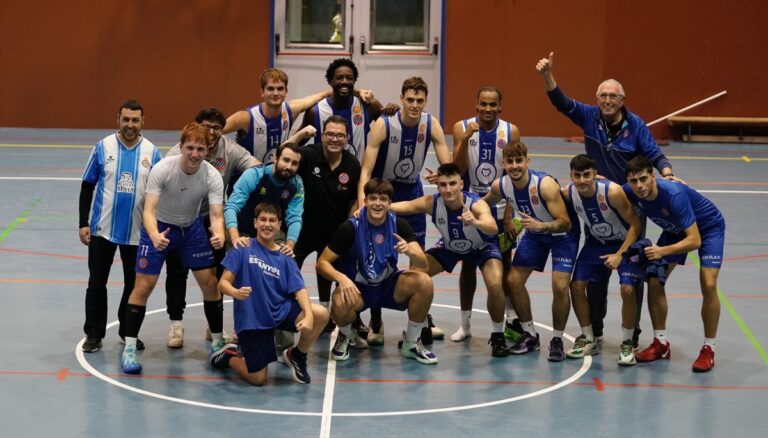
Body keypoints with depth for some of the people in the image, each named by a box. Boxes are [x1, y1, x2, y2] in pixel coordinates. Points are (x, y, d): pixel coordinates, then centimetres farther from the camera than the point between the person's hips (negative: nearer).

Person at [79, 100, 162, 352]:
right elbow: (87, 186, 1)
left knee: (134, 284, 9)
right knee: (96, 283, 4)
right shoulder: (103, 147, -3)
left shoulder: (152, 152, -1)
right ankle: (94, 334, 14)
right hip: (103, 229, -1)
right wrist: (83, 224, -3)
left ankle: (128, 332, 23)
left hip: (137, 232, 1)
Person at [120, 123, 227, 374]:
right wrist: (154, 236, -51)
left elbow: (216, 214, -24)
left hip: (192, 228, 3)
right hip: (159, 227, -3)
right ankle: (129, 348, 0)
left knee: (210, 283, 0)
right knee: (143, 286, -9)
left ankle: (217, 343, 17)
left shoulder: (212, 176, -20)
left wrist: (219, 234, -47)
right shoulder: (162, 169, -28)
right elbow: (149, 209, -31)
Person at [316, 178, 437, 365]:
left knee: (424, 282, -26)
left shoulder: (399, 225, -10)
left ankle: (411, 343, -4)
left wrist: (411, 252, -38)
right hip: (357, 288, -3)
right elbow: (322, 263, -13)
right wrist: (342, 278, -33)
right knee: (341, 304, -37)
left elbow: (423, 266, -15)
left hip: (388, 286, 3)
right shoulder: (351, 227, -16)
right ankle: (344, 337, 2)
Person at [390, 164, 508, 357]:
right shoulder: (432, 203, -29)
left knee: (495, 284, -28)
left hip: (482, 247, -4)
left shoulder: (476, 204, -39)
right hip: (449, 247, 4)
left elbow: (493, 228, -56)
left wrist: (475, 222, -79)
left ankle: (497, 335, -3)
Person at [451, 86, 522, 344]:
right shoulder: (462, 128, -7)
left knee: (505, 265, 7)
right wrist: (466, 139, -26)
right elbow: (458, 170, -13)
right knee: (468, 264, 7)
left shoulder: (511, 132, -7)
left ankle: (512, 320, 19)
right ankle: (464, 324, 16)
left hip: (500, 209, 0)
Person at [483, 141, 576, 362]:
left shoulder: (545, 184, -34)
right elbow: (485, 203, 8)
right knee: (513, 280, -3)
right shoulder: (500, 186, -18)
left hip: (562, 236, -5)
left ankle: (557, 340, -1)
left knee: (560, 286, -20)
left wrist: (540, 225, -49)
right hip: (534, 234, 6)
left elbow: (565, 223, -35)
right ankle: (530, 335, 14)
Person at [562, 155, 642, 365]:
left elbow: (635, 224, -23)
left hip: (624, 243, -5)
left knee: (627, 289, -20)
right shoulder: (567, 193, -19)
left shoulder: (612, 192, -32)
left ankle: (627, 345, -2)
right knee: (576, 285, -4)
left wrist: (619, 254, -27)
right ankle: (588, 340, 15)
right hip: (596, 243, 5)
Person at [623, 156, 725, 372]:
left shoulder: (674, 195, -40)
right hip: (675, 230, 6)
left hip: (708, 228, -6)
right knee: (654, 281, -5)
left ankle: (708, 349, -7)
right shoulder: (629, 192, -24)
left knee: (708, 285, -20)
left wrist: (663, 251, -50)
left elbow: (695, 240, -40)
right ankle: (660, 344, 8)